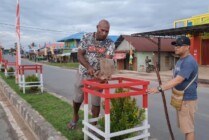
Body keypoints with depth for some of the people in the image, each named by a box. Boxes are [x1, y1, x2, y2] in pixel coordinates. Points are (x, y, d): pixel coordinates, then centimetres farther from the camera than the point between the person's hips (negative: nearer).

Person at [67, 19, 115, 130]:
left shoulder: (110, 44, -10)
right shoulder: (86, 37, -10)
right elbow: (80, 55, -12)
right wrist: (89, 67, -29)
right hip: (83, 73, 1)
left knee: (96, 101, 2)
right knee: (78, 98, 12)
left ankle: (94, 124, 22)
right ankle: (75, 117, 41)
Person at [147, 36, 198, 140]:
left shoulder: (189, 62, -22)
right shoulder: (180, 60, 11)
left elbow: (178, 80, -31)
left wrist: (159, 89, -36)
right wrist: (162, 87, 12)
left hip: (187, 99, -10)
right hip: (180, 98, 10)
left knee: (188, 127, -1)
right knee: (185, 126, 19)